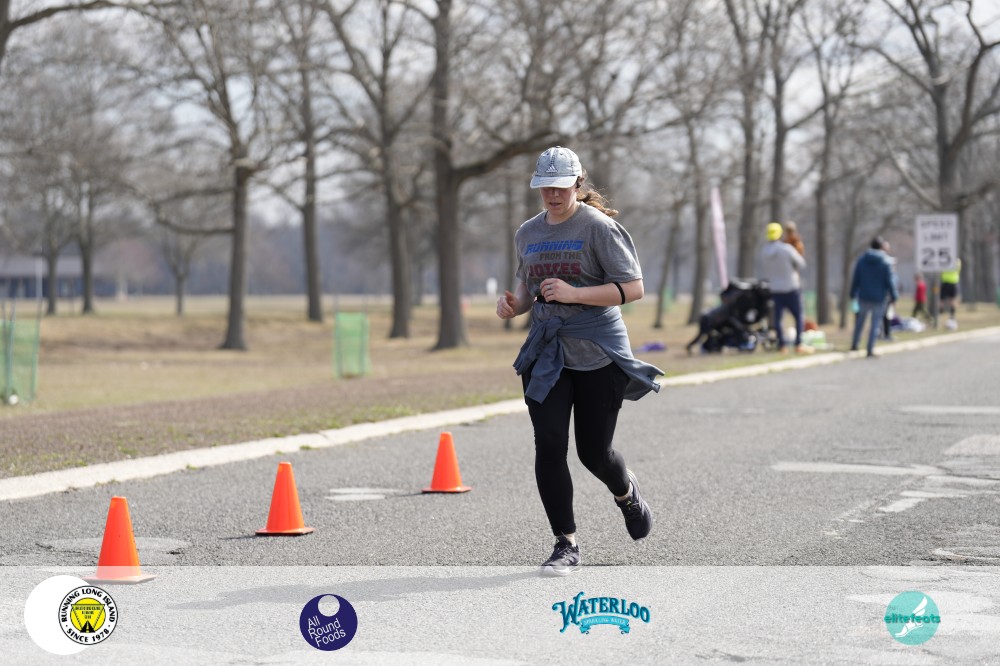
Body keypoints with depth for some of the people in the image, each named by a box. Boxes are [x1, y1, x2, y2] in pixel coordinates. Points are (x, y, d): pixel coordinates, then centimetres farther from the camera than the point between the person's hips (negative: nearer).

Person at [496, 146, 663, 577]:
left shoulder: (599, 227, -7)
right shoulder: (528, 234, 11)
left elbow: (633, 288, -12)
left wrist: (574, 294, -22)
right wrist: (513, 305, 1)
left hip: (598, 354, -4)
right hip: (545, 354, 4)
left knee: (594, 452, 1)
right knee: (549, 445, -9)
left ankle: (626, 492, 38)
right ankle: (566, 546, 0)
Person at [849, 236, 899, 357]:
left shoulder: (861, 260, 0)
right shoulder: (886, 262, -10)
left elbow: (855, 279, 4)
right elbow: (890, 281, -10)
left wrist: (853, 293, 12)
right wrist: (894, 296, -3)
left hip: (863, 297, 3)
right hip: (879, 298, -3)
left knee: (860, 321, 19)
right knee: (875, 324, 3)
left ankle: (854, 344, 24)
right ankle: (870, 350, 0)